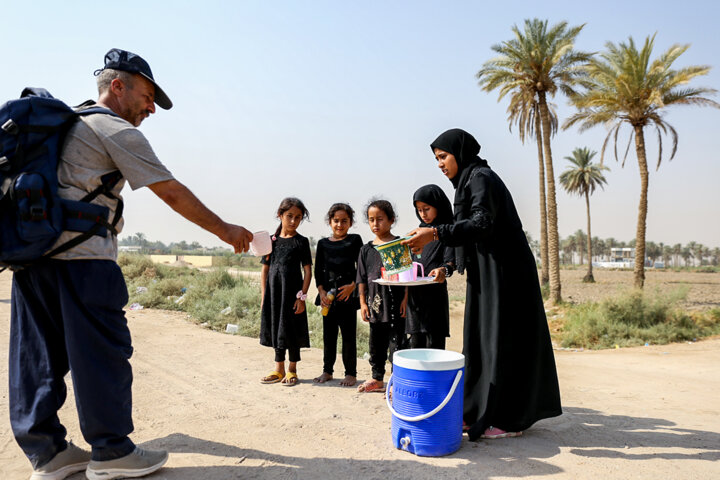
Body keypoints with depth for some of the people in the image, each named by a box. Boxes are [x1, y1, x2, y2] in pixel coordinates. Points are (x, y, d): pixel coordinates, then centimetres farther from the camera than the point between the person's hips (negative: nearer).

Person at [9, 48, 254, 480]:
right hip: (82, 256, -9)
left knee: (38, 355, 10)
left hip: (30, 250, 9)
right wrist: (224, 229, -3)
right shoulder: (116, 130, -3)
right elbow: (171, 192, -8)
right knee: (103, 352, -2)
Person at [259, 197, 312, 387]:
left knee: (292, 329, 2)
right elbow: (265, 270, 9)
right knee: (276, 328, 11)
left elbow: (307, 271, -3)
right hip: (273, 291, 3)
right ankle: (279, 369, 24)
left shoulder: (301, 241, -1)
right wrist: (264, 297, 5)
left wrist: (302, 296, -10)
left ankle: (292, 370, 17)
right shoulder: (271, 241, 7)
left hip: (293, 291, -3)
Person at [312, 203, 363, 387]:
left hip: (348, 294, -3)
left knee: (349, 334, 1)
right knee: (328, 334, 10)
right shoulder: (323, 244, 10)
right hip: (328, 294, 3)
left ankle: (351, 373, 12)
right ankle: (327, 371, 22)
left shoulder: (354, 240, 2)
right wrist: (321, 291, -5)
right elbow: (318, 270, 8)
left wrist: (352, 286, -13)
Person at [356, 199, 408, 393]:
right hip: (374, 303, 5)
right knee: (376, 343, 15)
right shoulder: (366, 249, 9)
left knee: (396, 341, -3)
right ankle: (377, 379, 28)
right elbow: (362, 279, 11)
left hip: (395, 303, -5)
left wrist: (405, 299, -8)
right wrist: (363, 302, 7)